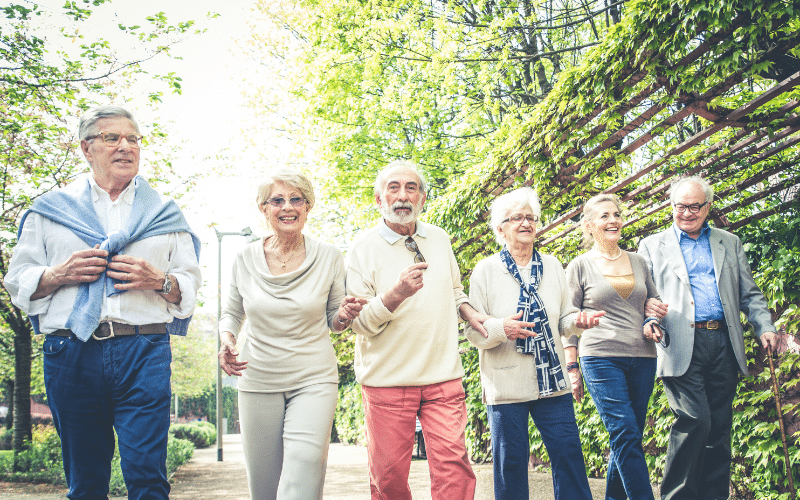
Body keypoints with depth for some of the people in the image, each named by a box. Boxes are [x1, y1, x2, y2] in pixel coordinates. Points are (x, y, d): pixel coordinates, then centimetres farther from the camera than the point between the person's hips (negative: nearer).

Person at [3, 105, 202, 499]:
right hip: (71, 355, 1)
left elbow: (191, 287, 14)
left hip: (144, 353, -1)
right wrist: (59, 275, -6)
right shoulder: (51, 208, 15)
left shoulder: (163, 213, 15)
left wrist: (160, 281, -7)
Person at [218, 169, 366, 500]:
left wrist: (344, 315, -15)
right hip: (258, 381, 2)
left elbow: (333, 323, 9)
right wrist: (227, 342, -7)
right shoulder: (246, 258, 0)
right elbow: (232, 313, 14)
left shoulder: (329, 257, -2)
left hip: (313, 380, -2)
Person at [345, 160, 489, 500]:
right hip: (388, 379, -3)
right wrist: (395, 294, -26)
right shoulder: (363, 249, -4)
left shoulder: (440, 239, 10)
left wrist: (468, 312, 7)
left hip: (443, 376, 3)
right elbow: (358, 322, -10)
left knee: (453, 463, -8)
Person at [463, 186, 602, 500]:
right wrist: (501, 329, -22)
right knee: (511, 462, 1)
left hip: (552, 380, 3)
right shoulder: (486, 270, 1)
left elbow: (563, 319, 17)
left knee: (569, 452, -1)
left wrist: (579, 321, -6)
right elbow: (474, 331, -2)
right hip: (507, 384, -3)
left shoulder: (552, 265, 13)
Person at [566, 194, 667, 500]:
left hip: (642, 359, 4)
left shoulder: (638, 262, 14)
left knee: (626, 439, 7)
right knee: (626, 436, -13)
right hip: (601, 358, -4)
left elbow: (655, 302, 24)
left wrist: (653, 322, 1)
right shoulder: (580, 266, 3)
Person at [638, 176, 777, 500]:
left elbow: (749, 293, 18)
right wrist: (649, 313, -16)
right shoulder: (652, 246, 12)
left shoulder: (729, 243, 19)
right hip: (681, 348, -3)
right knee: (695, 420, -15)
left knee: (719, 427, 5)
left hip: (723, 345, 4)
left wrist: (765, 327, 2)